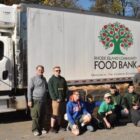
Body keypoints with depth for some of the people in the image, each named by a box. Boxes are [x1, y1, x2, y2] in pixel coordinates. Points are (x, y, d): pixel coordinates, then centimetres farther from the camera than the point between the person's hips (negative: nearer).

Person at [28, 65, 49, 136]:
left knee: (42, 115, 11)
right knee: (36, 115, -4)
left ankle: (41, 128, 23)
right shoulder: (33, 79, -5)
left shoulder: (44, 79, 15)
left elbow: (46, 88, 26)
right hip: (36, 100, -6)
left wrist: (47, 97, 17)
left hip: (43, 100, 6)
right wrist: (29, 100, -14)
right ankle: (35, 130, 6)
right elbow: (29, 90, -9)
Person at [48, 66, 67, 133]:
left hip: (63, 99, 6)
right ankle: (52, 127, 3)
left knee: (62, 113, 11)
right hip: (56, 100, -6)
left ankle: (60, 125, 24)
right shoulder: (51, 80, -3)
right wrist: (55, 98, -15)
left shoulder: (63, 79, 14)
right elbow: (51, 90, -10)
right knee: (55, 113, -5)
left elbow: (66, 89, 17)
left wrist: (65, 97, 6)